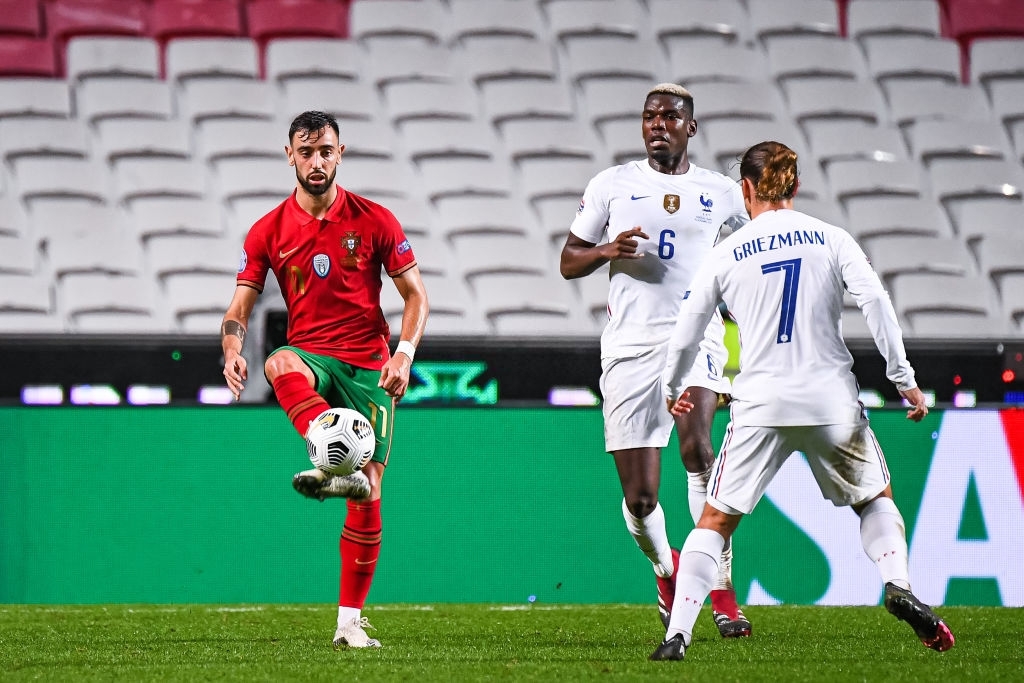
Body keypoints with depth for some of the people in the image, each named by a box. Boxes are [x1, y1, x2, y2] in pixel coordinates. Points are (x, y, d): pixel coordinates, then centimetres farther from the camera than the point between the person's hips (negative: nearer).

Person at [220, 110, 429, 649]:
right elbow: (240, 308, 2)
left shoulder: (374, 221, 1)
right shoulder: (269, 231, 3)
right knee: (280, 366, -39)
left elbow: (415, 294, 5)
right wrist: (233, 351, -20)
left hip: (368, 366, 0)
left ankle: (350, 621, 6)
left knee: (367, 495, -5)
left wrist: (405, 352, -12)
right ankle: (337, 467, -57)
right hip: (310, 356, 0)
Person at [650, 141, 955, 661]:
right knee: (874, 497, 23)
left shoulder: (725, 254, 5)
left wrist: (671, 390, 27)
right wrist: (903, 378, -2)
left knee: (716, 519, 8)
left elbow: (686, 331, 10)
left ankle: (678, 633, -4)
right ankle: (898, 585, -1)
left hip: (760, 407, -1)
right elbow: (875, 301, -7)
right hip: (831, 401, 1)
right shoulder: (830, 239, 4)